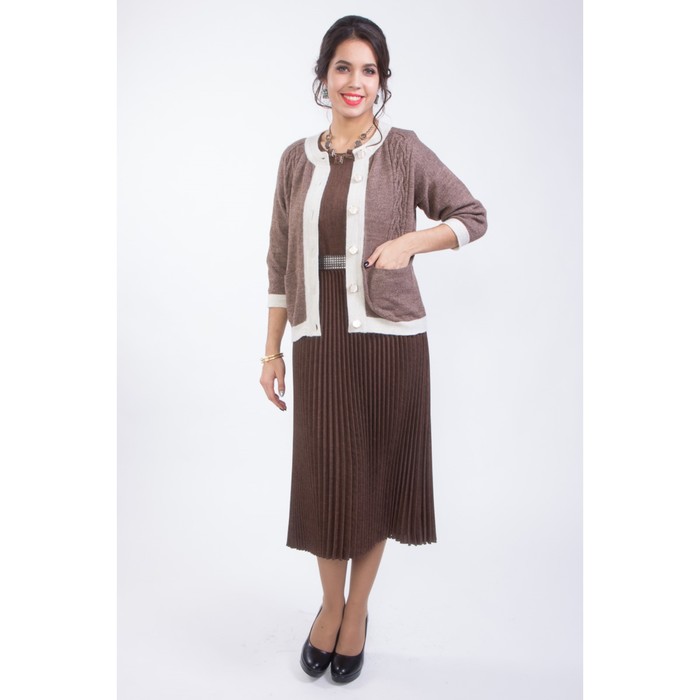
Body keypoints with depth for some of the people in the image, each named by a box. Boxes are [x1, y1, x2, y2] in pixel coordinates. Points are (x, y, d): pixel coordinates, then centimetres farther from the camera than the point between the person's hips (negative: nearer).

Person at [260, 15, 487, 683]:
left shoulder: (405, 151, 1)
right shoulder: (297, 159, 8)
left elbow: (472, 216, 5)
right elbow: (281, 262, 9)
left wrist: (410, 241, -12)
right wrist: (272, 350, 7)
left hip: (389, 339, -1)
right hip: (320, 343, 2)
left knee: (376, 476, 9)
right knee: (324, 479, 7)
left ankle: (357, 613, 30)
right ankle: (330, 603, 33)